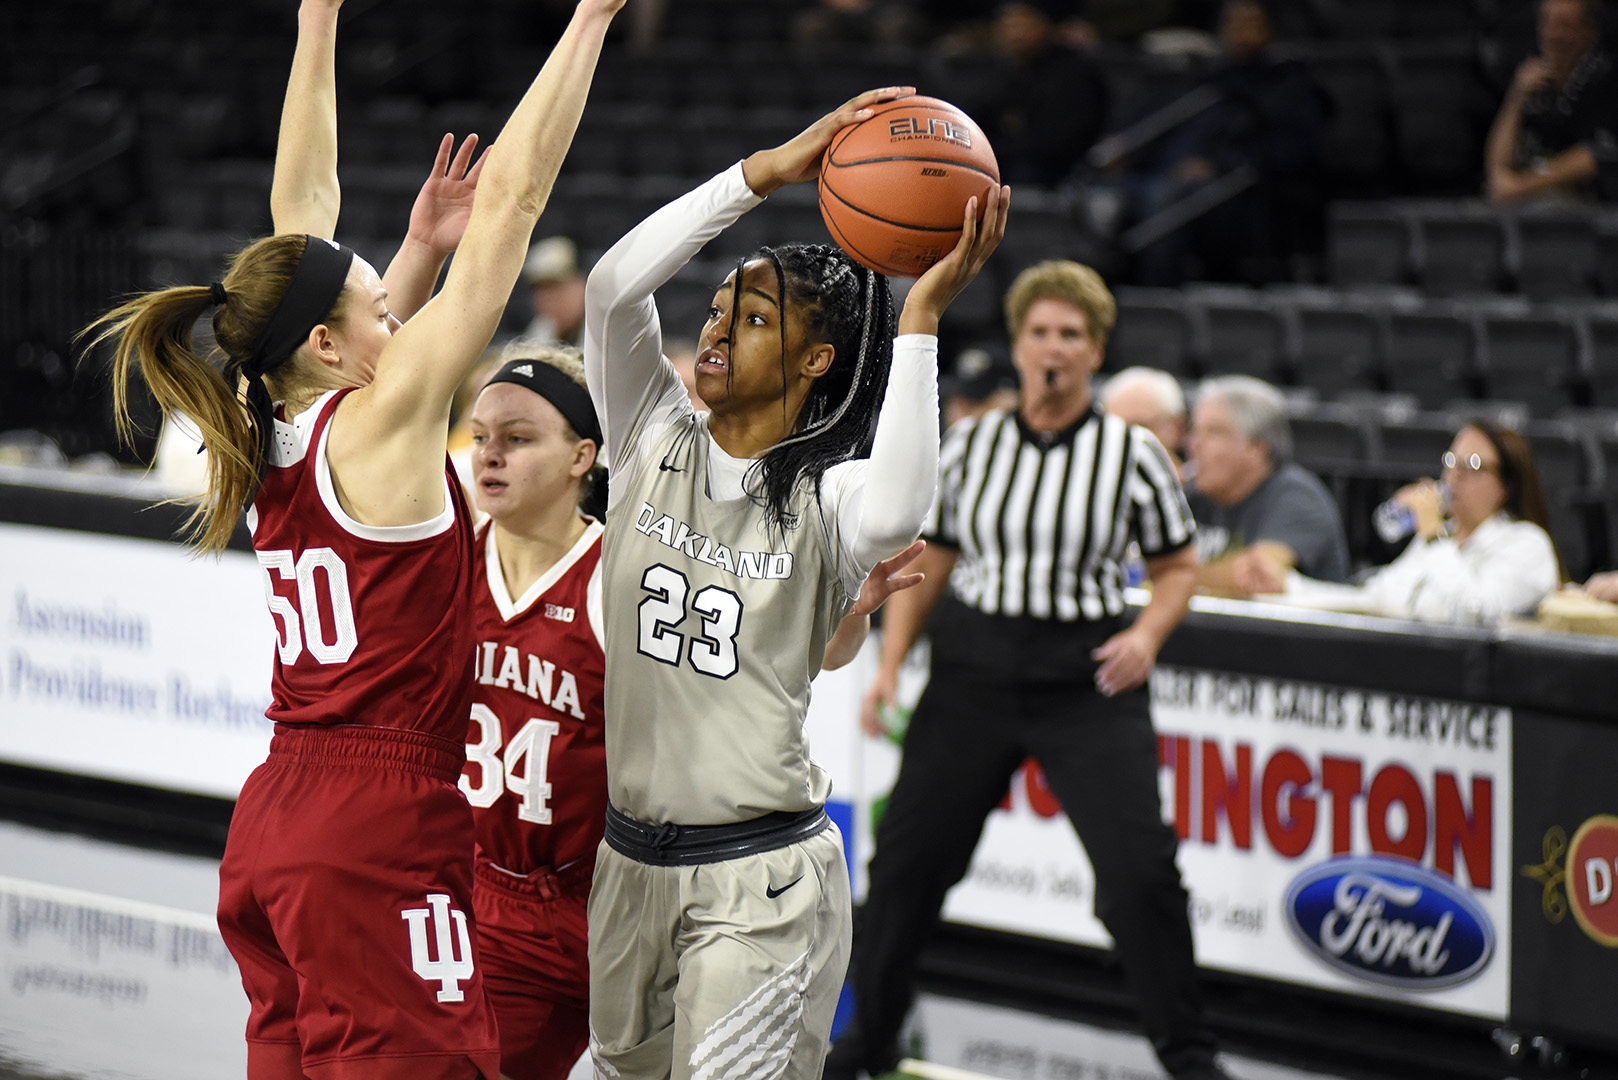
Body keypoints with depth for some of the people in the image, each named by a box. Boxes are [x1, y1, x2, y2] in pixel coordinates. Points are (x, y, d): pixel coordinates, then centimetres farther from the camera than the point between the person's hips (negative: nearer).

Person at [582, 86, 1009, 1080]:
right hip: (631, 858, 5)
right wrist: (770, 172, -18)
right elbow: (616, 285, -11)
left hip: (759, 882, -5)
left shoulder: (828, 498, -7)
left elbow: (896, 514, -33)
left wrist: (920, 317, -30)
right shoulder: (654, 446, 3)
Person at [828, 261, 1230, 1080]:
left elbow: (1178, 566, 7)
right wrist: (891, 661, 0)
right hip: (973, 670, 2)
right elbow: (926, 563, 10)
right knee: (907, 854, 5)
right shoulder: (969, 445, 3)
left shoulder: (1132, 453, -2)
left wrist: (1146, 634, -12)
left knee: (1140, 871, -12)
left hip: (1088, 677, -2)